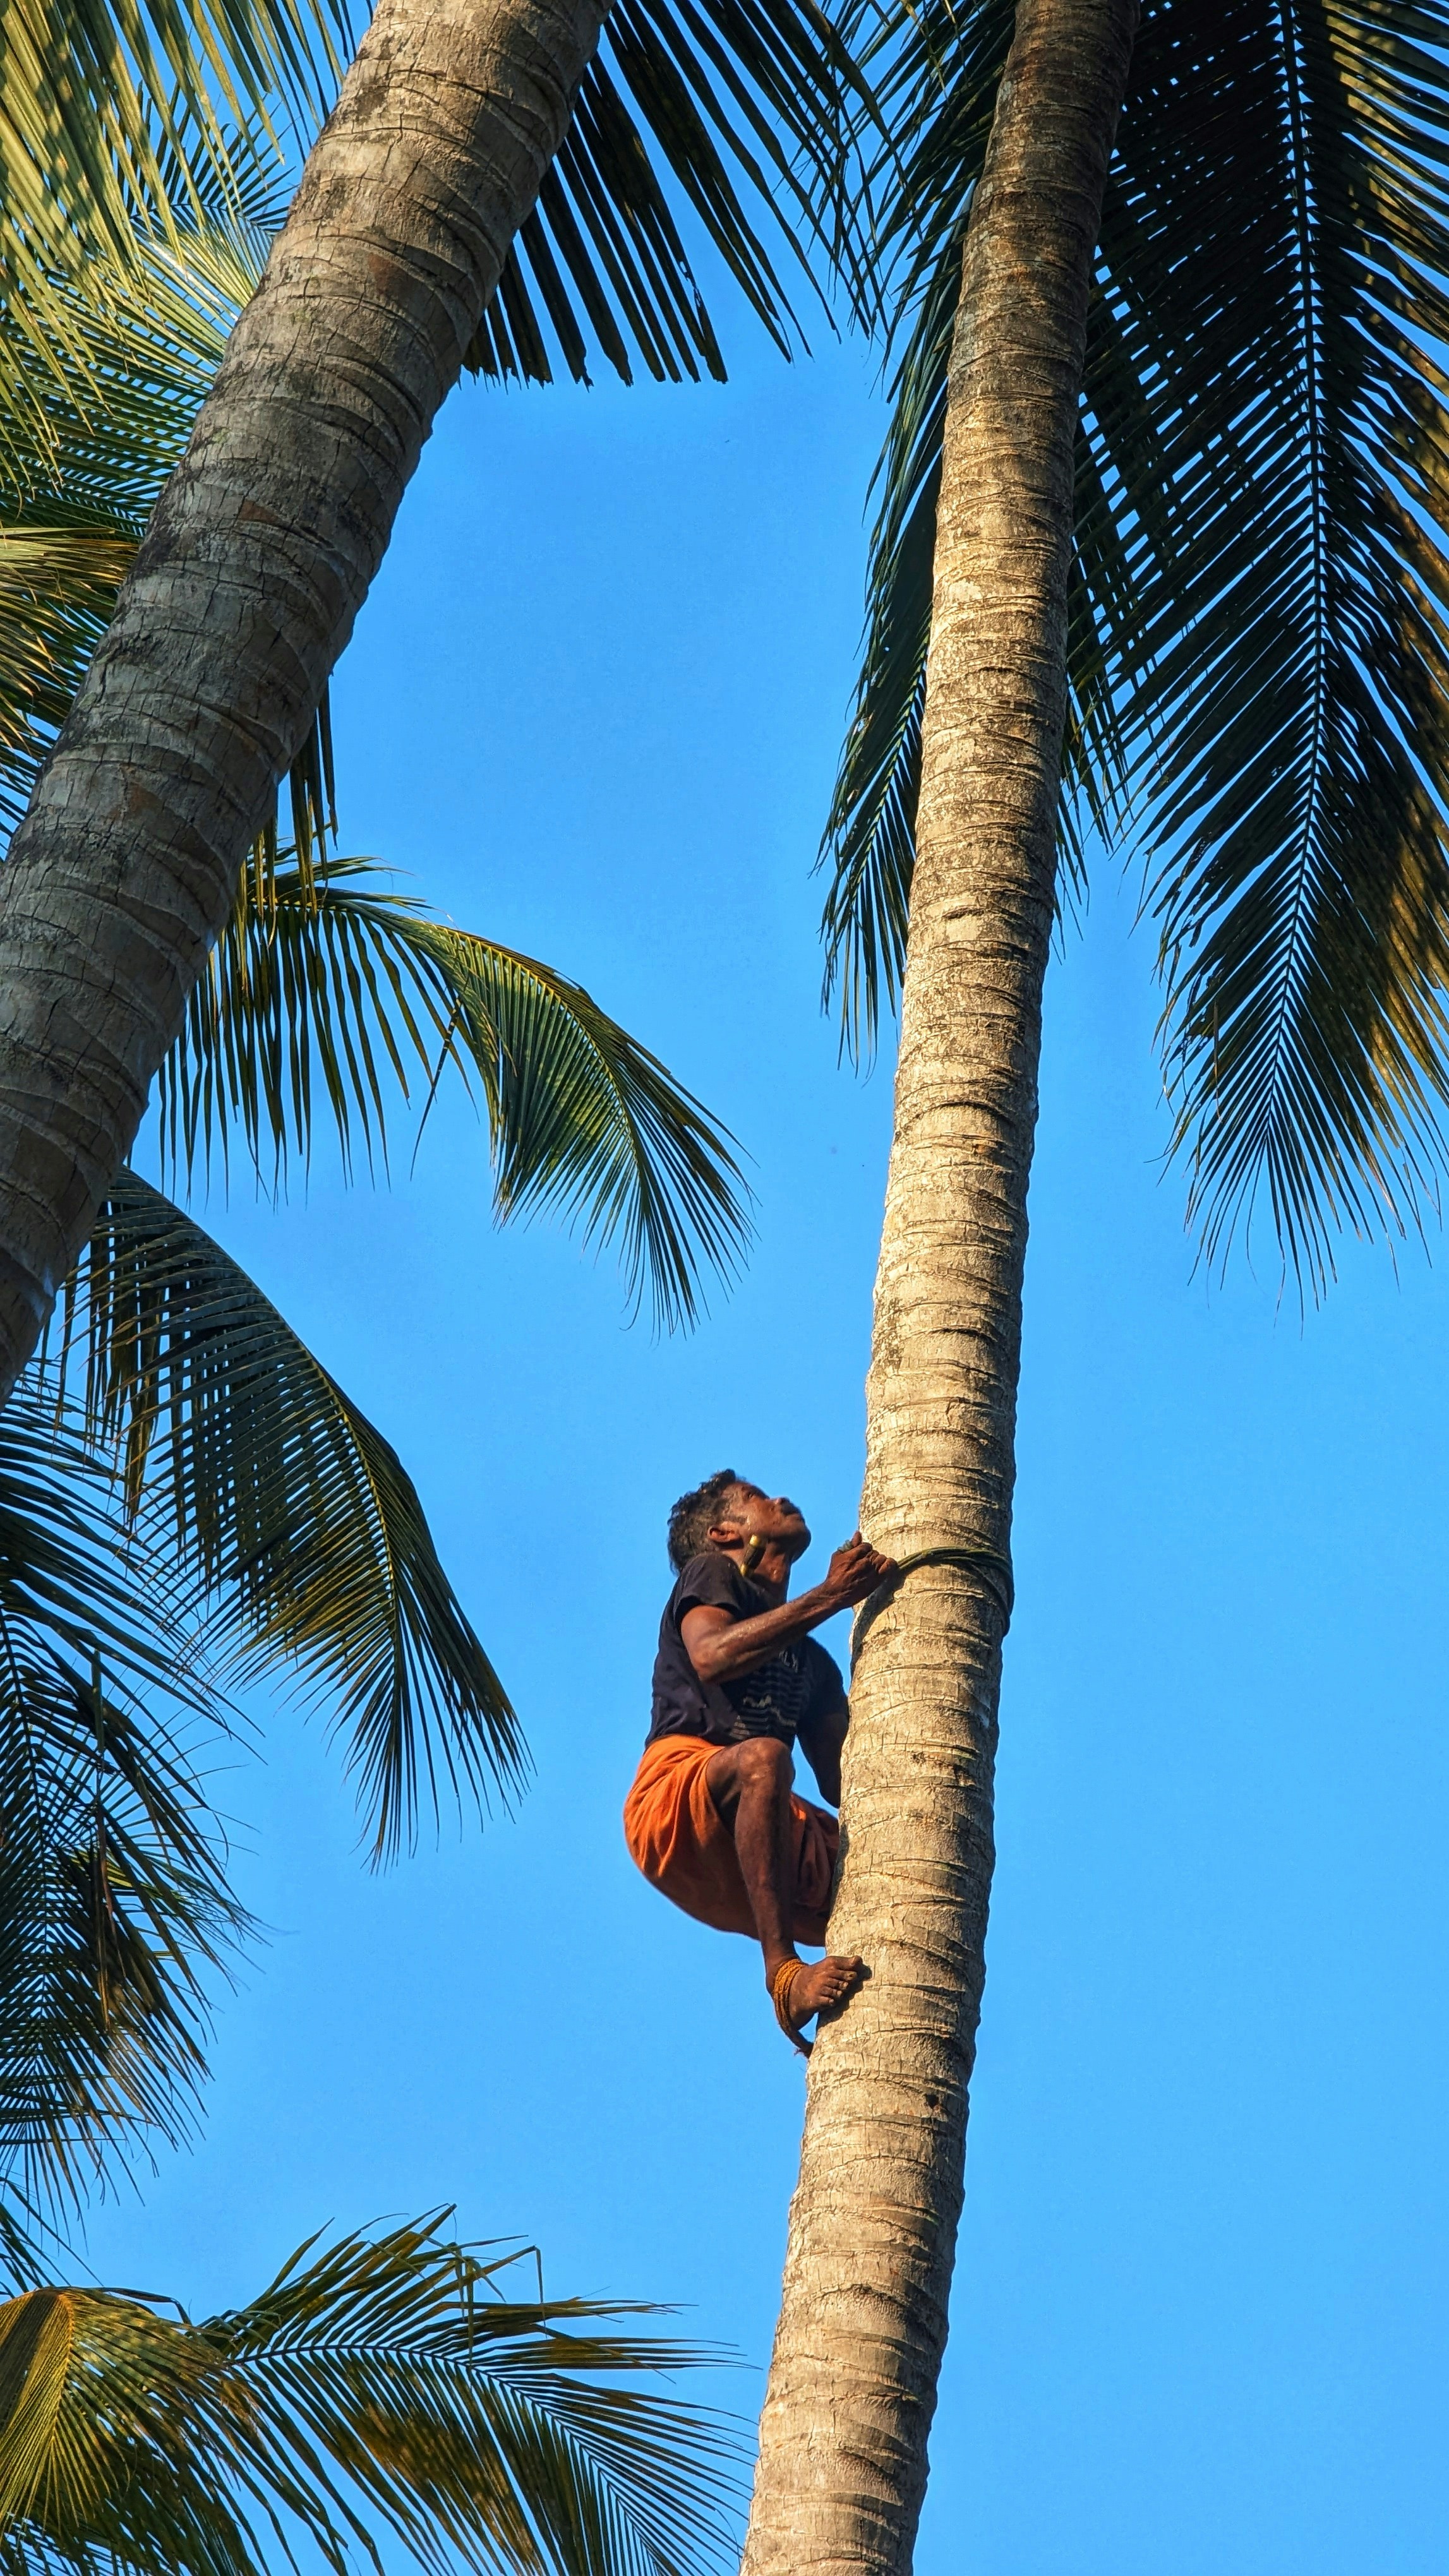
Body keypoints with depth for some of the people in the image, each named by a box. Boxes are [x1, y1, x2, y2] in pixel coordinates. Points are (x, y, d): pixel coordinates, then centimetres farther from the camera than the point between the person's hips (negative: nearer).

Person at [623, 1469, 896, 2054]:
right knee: (762, 1757, -37)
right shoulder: (712, 1572, 16)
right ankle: (785, 1974, -43)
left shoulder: (813, 1662, 32)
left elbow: (844, 1782, 18)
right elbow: (711, 1657, -9)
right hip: (675, 1800, -7)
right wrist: (830, 1595, -12)